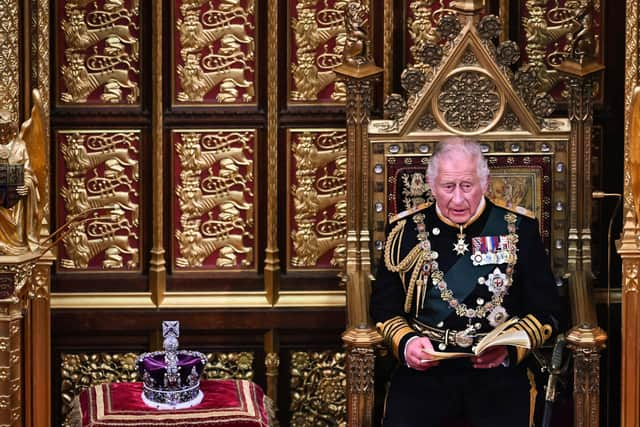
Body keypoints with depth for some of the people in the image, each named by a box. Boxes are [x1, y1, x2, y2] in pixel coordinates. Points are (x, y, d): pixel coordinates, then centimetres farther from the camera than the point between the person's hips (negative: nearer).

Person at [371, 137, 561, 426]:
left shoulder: (518, 229, 8)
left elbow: (545, 311, 8)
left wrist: (510, 349, -9)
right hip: (424, 368, 0)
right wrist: (406, 343, -6)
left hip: (497, 370, 0)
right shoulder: (405, 230, 10)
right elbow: (384, 308, 14)